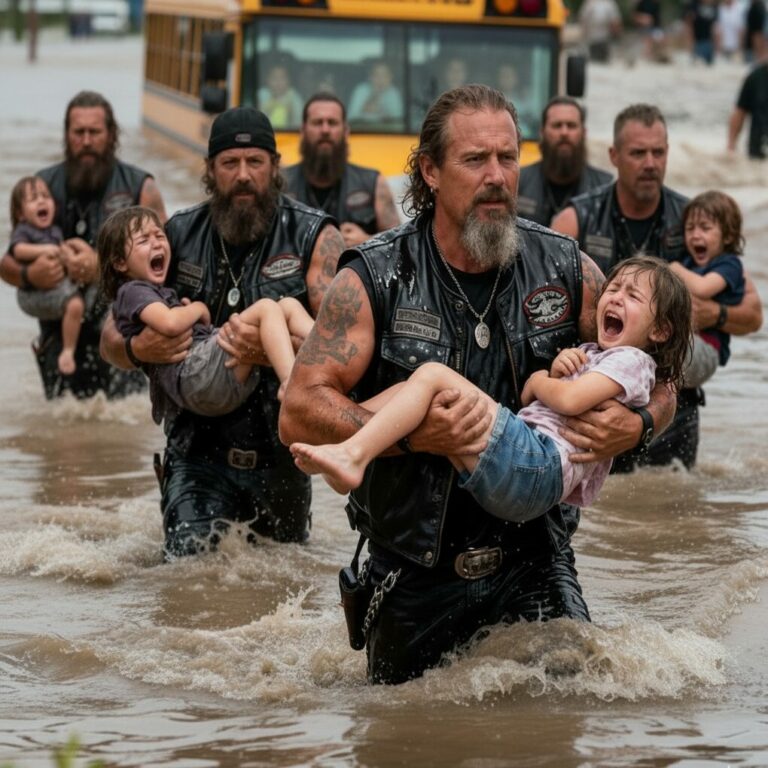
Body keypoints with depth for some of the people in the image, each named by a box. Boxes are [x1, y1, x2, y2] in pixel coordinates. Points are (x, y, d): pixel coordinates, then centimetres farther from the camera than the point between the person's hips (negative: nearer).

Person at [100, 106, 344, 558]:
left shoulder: (313, 237, -5)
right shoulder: (178, 237, 2)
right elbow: (111, 338, 7)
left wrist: (274, 350, -34)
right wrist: (135, 349, -18)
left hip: (280, 448, 0)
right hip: (199, 448, 0)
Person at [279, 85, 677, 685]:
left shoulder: (566, 271, 0)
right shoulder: (375, 280, -8)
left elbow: (660, 382, 10)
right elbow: (299, 414, -14)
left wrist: (636, 425, -14)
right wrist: (410, 435, -27)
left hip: (536, 561, 1)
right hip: (416, 569, -1)